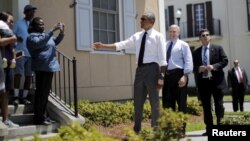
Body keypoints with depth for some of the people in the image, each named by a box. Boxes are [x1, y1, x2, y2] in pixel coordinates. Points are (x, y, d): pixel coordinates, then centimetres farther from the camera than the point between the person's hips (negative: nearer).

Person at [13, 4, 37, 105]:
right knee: (18, 74, -8)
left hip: (31, 54, 3)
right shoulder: (18, 23, 6)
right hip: (21, 53, -3)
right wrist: (16, 38, -17)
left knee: (29, 76, 2)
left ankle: (24, 97, 9)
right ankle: (16, 97, -4)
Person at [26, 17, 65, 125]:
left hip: (49, 67, 9)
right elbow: (40, 42, -26)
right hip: (42, 67, -9)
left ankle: (43, 116, 18)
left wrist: (61, 32, 5)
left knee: (45, 92, 11)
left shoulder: (44, 35, 21)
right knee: (41, 92, -9)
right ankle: (38, 118, -5)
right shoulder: (32, 37, -6)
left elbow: (56, 41, 25)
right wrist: (52, 31, -28)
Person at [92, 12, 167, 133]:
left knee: (154, 101, 3)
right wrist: (103, 46, 3)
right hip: (140, 69, 6)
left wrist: (161, 77, -14)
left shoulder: (158, 36, -4)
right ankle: (137, 129, 23)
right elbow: (122, 45, 9)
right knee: (138, 101, 11)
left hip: (152, 69, -6)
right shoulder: (137, 36, 12)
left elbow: (162, 58, -8)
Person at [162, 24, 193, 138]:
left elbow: (188, 62, -5)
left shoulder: (183, 45, 3)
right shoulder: (165, 45, 17)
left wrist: (185, 75, -17)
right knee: (167, 103, 7)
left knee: (181, 103, 0)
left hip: (178, 74, -5)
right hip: (167, 75, 5)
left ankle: (181, 130, 7)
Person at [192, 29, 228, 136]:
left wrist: (214, 66, -15)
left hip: (217, 80, -2)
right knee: (206, 106, 4)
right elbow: (193, 67, 10)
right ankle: (209, 129, 10)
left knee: (219, 104, 0)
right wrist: (198, 69, -12)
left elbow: (225, 61, -1)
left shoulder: (218, 48, 7)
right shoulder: (196, 52, 11)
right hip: (203, 81, 2)